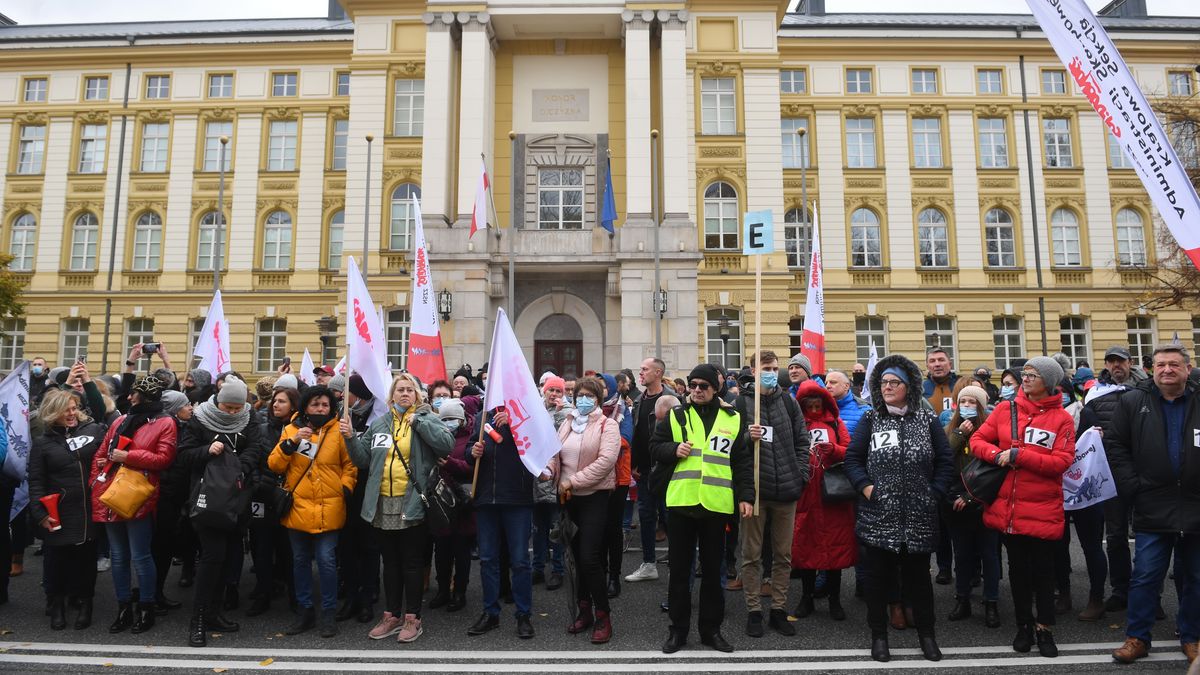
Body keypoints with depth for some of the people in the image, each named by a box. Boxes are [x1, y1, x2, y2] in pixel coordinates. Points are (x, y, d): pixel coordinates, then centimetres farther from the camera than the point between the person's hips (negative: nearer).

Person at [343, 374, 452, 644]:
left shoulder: (426, 418, -1)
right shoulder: (379, 423, 12)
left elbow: (447, 444, -18)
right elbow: (364, 460, 12)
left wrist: (418, 421, -16)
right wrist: (351, 438, -3)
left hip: (412, 504, -4)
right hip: (383, 505, 4)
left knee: (412, 563, 5)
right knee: (390, 562, 15)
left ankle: (412, 618, 17)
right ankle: (392, 616, 27)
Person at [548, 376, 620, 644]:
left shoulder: (607, 425, -5)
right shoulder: (566, 424, 13)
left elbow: (606, 460, -17)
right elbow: (556, 454, 9)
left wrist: (573, 481, -18)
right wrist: (547, 471, -14)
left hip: (594, 497, -6)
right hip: (569, 498, 6)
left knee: (589, 557, -11)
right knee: (577, 556, 12)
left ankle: (603, 616, 4)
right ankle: (584, 611, 25)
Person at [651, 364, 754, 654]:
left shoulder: (733, 419, 7)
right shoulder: (676, 415, 5)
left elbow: (743, 461, 9)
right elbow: (654, 446, 8)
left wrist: (746, 496, 2)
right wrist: (673, 449, -13)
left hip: (716, 505, 0)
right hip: (680, 502, 0)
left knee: (712, 568, 11)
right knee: (680, 568, 8)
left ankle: (711, 628, 25)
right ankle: (678, 629, 21)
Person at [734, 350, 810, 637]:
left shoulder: (789, 402, 8)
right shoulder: (741, 403, -2)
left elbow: (802, 441, 10)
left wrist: (800, 474, 1)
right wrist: (747, 436, -20)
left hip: (786, 489, 3)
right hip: (753, 489, -3)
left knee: (783, 554, 12)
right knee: (751, 554, 6)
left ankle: (779, 610, 25)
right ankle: (753, 611, 19)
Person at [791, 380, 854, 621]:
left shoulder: (836, 423, 10)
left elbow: (850, 452, 3)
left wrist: (834, 449, -16)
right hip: (805, 493, 0)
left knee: (835, 543, 4)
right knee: (804, 544, 5)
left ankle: (834, 599, 16)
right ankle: (807, 598, 19)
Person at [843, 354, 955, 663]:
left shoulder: (927, 419, 5)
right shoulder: (870, 420, 5)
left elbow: (945, 461, 8)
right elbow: (852, 458, 5)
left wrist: (935, 493, -2)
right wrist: (865, 486, -9)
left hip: (919, 516, 0)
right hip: (878, 514, 0)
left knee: (917, 574, 11)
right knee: (877, 575, 7)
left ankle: (927, 634, 27)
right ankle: (879, 635, 20)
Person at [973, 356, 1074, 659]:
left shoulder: (1061, 418, -5)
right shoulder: (1005, 409, 2)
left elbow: (1062, 461, -14)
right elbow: (978, 440, 4)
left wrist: (1018, 455, -19)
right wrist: (997, 455, -15)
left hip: (1043, 509, -2)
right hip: (1008, 506, 2)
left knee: (1042, 568, 10)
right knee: (1018, 567, 14)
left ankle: (1044, 628, 27)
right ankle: (1024, 625, 30)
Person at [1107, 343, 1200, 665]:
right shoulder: (1133, 402, 0)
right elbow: (1115, 445, 0)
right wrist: (1131, 487, -7)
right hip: (1152, 509, -1)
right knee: (1145, 577, 3)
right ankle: (1137, 637, 15)